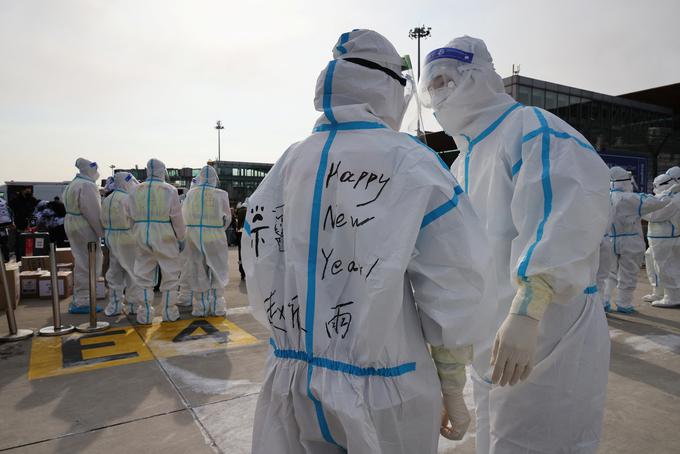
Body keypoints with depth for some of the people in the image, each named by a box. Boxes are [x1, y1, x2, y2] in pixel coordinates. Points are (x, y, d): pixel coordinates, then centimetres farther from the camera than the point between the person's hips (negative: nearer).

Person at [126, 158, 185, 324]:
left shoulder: (134, 190, 4)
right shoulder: (169, 190, -7)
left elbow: (130, 215, 7)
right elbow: (177, 219, -5)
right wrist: (181, 238, 6)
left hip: (141, 237, 3)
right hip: (164, 238, -3)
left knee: (144, 276, 12)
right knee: (170, 276, 10)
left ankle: (144, 314, 16)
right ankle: (169, 312, 16)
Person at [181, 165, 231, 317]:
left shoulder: (191, 193, -2)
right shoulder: (221, 194, -9)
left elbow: (184, 215, 7)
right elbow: (227, 217, 2)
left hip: (193, 236, 2)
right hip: (214, 236, -2)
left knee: (198, 271, 11)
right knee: (217, 271, 11)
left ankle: (201, 307, 16)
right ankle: (217, 306, 12)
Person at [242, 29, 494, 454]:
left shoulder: (284, 166, -2)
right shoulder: (413, 164, -13)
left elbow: (264, 288, 2)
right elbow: (452, 295, -12)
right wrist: (453, 391, 3)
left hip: (292, 384, 4)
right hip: (383, 390, -3)